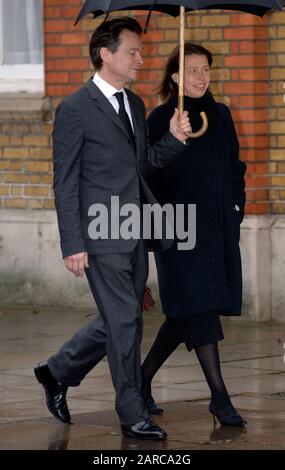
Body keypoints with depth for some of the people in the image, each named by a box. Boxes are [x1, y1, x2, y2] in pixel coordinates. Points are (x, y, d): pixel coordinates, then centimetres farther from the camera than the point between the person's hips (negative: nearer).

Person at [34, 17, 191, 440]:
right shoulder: (75, 109, -9)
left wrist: (174, 139, 1)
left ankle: (58, 372, 32)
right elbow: (65, 183, -9)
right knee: (125, 322, -4)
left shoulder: (135, 104, 14)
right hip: (102, 237, -8)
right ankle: (133, 415, 6)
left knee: (119, 322, 13)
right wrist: (73, 245, -14)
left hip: (136, 235, 8)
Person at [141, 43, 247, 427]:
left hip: (218, 226, 6)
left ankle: (145, 376, 25)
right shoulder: (161, 118, -4)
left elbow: (235, 167, 19)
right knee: (198, 305, -9)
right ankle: (219, 396, -9)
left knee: (187, 311, 9)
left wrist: (236, 208, 10)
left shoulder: (220, 115, 12)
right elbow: (149, 175, -4)